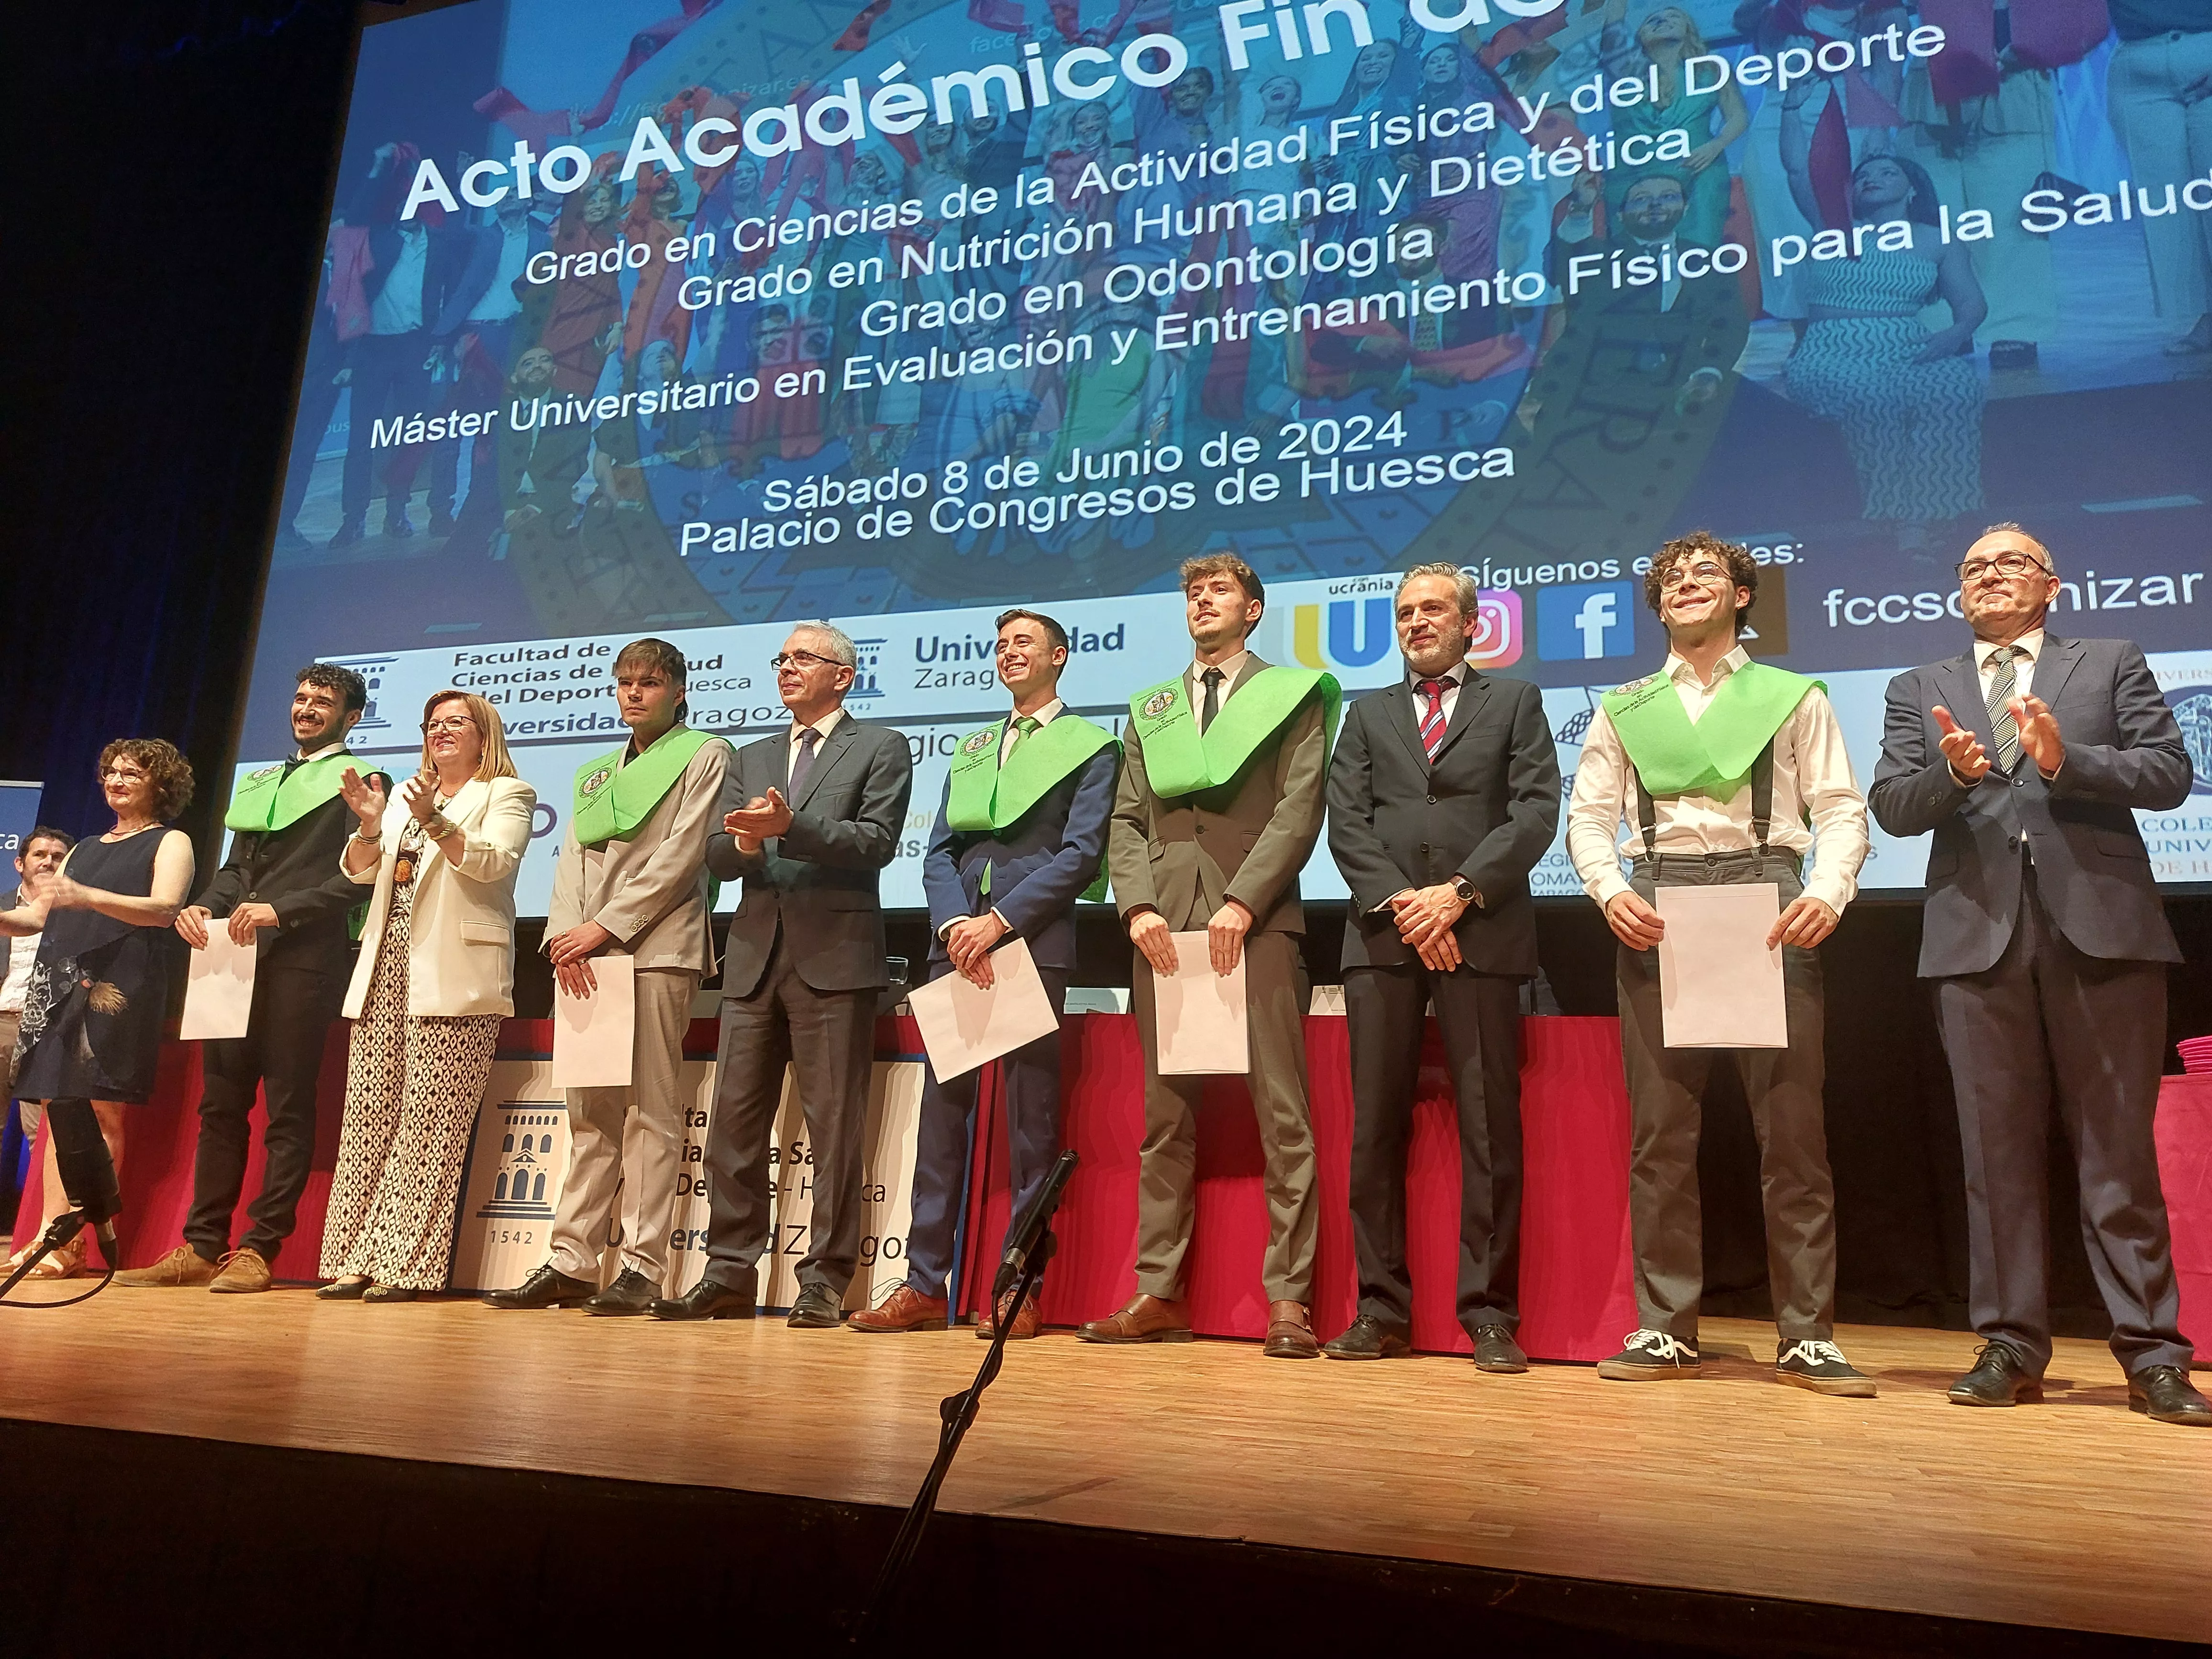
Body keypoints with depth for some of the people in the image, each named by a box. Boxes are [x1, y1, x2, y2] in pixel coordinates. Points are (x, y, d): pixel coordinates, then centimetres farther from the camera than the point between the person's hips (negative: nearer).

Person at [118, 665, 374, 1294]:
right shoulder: (258, 782, 25)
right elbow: (236, 868, 23)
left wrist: (281, 910, -17)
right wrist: (201, 907, 4)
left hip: (303, 960, -7)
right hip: (236, 956, 7)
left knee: (288, 1107, -4)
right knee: (220, 1103, 7)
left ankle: (260, 1250, -2)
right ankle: (201, 1247, 13)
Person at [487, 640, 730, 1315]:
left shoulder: (704, 755, 6)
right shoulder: (596, 774, 25)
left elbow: (682, 855, -5)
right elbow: (573, 858, 15)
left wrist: (606, 927, -11)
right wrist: (565, 935, -4)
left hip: (659, 949, -6)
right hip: (588, 957, 6)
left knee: (651, 1110, -7)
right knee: (590, 1113, 6)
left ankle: (642, 1267, -5)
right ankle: (572, 1263, 8)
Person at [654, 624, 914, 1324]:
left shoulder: (880, 749, 7)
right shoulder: (751, 759, 22)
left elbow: (876, 842, -8)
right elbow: (716, 856, 12)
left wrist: (789, 827, -20)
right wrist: (747, 841, -11)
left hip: (834, 957, -5)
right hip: (755, 957, 5)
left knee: (833, 1123, -3)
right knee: (735, 1119, 5)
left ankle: (825, 1279, 4)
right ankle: (730, 1274, 14)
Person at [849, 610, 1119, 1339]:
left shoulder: (1091, 747, 6)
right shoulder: (970, 750, 22)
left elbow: (1082, 853, -6)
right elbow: (939, 852, 13)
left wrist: (999, 920, -14)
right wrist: (954, 925, -6)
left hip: (1033, 945, -5)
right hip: (957, 945, 5)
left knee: (1028, 1121, -2)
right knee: (941, 1110, 4)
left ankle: (1019, 1289, 4)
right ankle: (925, 1283, 9)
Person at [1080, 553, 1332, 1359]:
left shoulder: (1292, 694, 9)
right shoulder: (1150, 708, 22)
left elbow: (1300, 809, -2)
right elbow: (1127, 822, 14)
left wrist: (1241, 903, -13)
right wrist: (1139, 906, -3)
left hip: (1256, 923, -4)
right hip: (1164, 928, 4)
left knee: (1281, 1113, -5)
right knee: (1164, 1117, 5)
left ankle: (1288, 1299, 0)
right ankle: (1157, 1295, 10)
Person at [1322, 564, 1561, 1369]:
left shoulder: (1515, 702, 14)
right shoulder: (1367, 714, 20)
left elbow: (1536, 812, 0)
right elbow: (1347, 822, 7)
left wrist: (1459, 893, -11)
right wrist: (1400, 905, -8)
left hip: (1483, 933, -2)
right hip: (1383, 935, 2)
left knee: (1490, 1129, -2)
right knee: (1375, 1128, 1)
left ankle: (1489, 1315, 5)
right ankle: (1383, 1310, 9)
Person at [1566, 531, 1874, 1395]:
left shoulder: (1793, 697, 14)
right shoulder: (1624, 708, 18)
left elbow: (1840, 809, 5)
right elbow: (1588, 814, 10)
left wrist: (1827, 894, -13)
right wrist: (1609, 888, -9)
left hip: (1765, 896, -1)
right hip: (1656, 906, 1)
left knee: (1792, 1122, -3)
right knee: (1659, 1127, 1)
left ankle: (1807, 1337, 5)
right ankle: (1665, 1330, 9)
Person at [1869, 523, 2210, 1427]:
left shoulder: (2113, 664, 13)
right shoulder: (1918, 690, 16)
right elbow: (1890, 806, 5)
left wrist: (2066, 760, -15)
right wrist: (1951, 775, -15)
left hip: (2100, 928, -1)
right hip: (1978, 935, 2)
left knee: (2119, 1149, 1)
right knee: (1998, 1151, 4)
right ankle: (2011, 1349, 11)